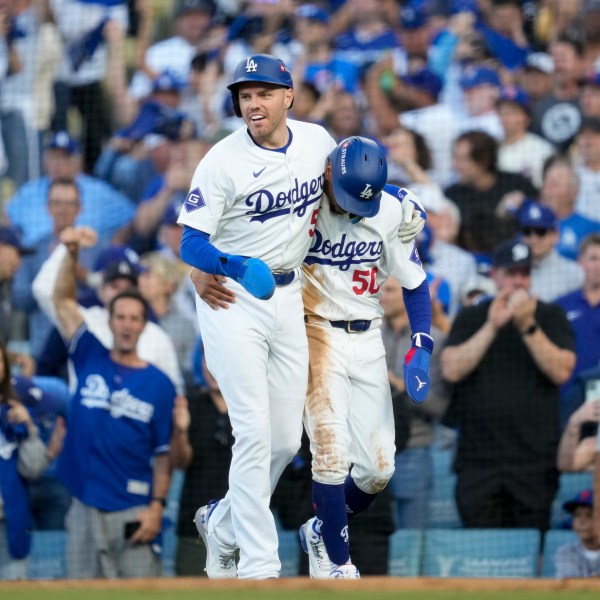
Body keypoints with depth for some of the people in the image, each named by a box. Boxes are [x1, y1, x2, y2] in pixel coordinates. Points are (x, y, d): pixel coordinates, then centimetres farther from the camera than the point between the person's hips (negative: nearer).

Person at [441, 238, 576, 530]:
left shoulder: (550, 316, 9)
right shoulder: (471, 317, 12)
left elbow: (562, 371, -5)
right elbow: (452, 370, -4)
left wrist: (528, 326, -13)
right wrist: (492, 327, -10)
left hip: (534, 459, -1)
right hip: (478, 458, 1)